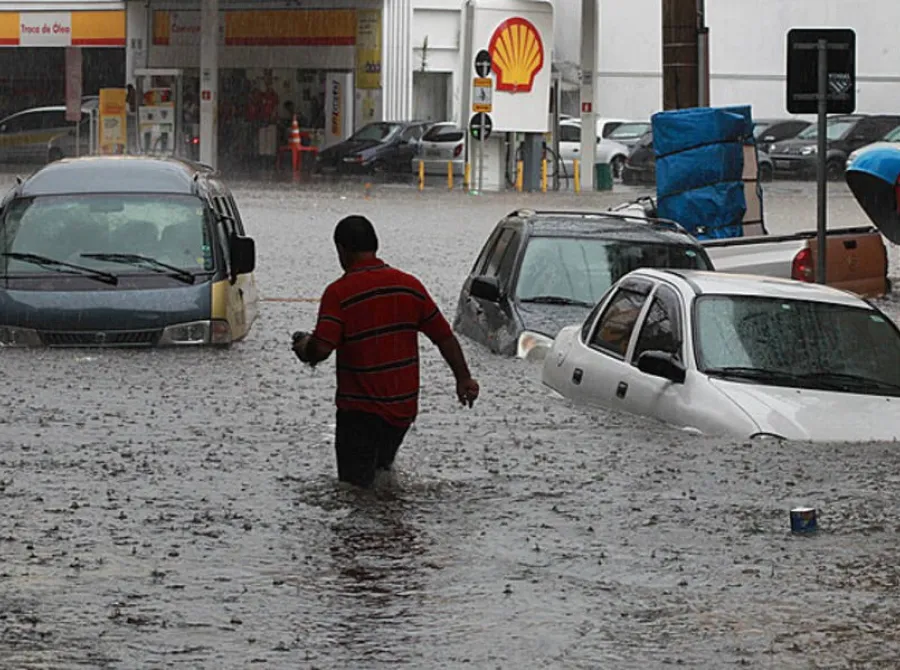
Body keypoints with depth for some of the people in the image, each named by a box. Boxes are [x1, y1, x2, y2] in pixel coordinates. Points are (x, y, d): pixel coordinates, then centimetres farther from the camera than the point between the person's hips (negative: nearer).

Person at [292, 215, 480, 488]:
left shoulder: (339, 292, -13)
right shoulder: (410, 286, 3)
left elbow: (321, 349, -21)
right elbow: (445, 337, 8)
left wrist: (304, 348, 1)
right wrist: (463, 379, 18)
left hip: (360, 411, -5)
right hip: (404, 408, 5)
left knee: (357, 487, -1)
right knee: (382, 474, 24)